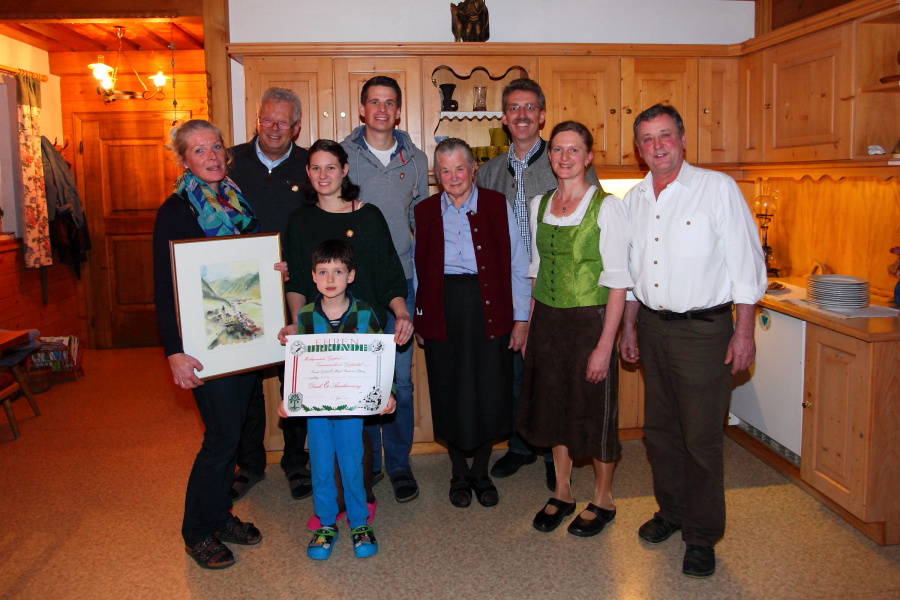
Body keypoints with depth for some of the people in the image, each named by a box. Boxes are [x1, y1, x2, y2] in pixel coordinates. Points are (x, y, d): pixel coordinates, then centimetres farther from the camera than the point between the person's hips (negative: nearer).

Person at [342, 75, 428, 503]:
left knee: (400, 377, 4)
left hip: (401, 281, 1)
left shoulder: (415, 159, 9)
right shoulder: (341, 156, 3)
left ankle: (399, 463, 19)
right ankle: (366, 462, 22)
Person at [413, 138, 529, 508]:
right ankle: (459, 474, 28)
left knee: (489, 393, 6)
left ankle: (481, 472, 28)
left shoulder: (497, 206, 1)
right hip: (443, 311, 1)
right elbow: (418, 269, 10)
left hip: (489, 309, -1)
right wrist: (417, 318, 6)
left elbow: (517, 266, 1)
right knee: (449, 395, 8)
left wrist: (521, 318, -2)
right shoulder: (424, 212, 5)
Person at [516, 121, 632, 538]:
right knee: (554, 406, 14)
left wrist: (605, 344, -17)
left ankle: (603, 499, 28)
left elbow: (617, 282, -13)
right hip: (546, 320, 5)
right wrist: (529, 328, 9)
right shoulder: (538, 205, 8)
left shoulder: (606, 206, -10)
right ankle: (562, 493, 33)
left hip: (589, 320, -5)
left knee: (594, 410, 6)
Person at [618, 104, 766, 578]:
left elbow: (746, 263, -8)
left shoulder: (718, 188, -7)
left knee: (701, 437, 1)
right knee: (660, 429, 15)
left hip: (703, 330, -5)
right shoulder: (634, 199, 9)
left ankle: (701, 536, 17)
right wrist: (629, 326, 14)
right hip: (652, 328, 5)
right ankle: (671, 511, 34)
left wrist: (744, 332, -12)